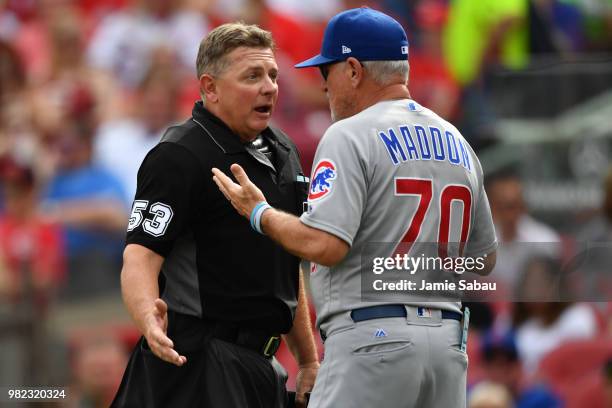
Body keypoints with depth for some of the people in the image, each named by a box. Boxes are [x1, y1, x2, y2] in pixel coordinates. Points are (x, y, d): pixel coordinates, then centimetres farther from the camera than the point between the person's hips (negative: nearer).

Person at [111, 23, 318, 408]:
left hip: (261, 362, 8)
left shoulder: (284, 152, 15)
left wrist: (308, 360, 22)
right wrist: (149, 318, -42)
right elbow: (140, 255, -21)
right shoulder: (178, 157, -11)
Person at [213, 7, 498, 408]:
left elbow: (324, 245, -17)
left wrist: (259, 213, -2)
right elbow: (485, 258, 20)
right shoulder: (458, 143, 16)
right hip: (448, 339, 7)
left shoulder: (350, 136, -7)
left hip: (371, 336, -7)